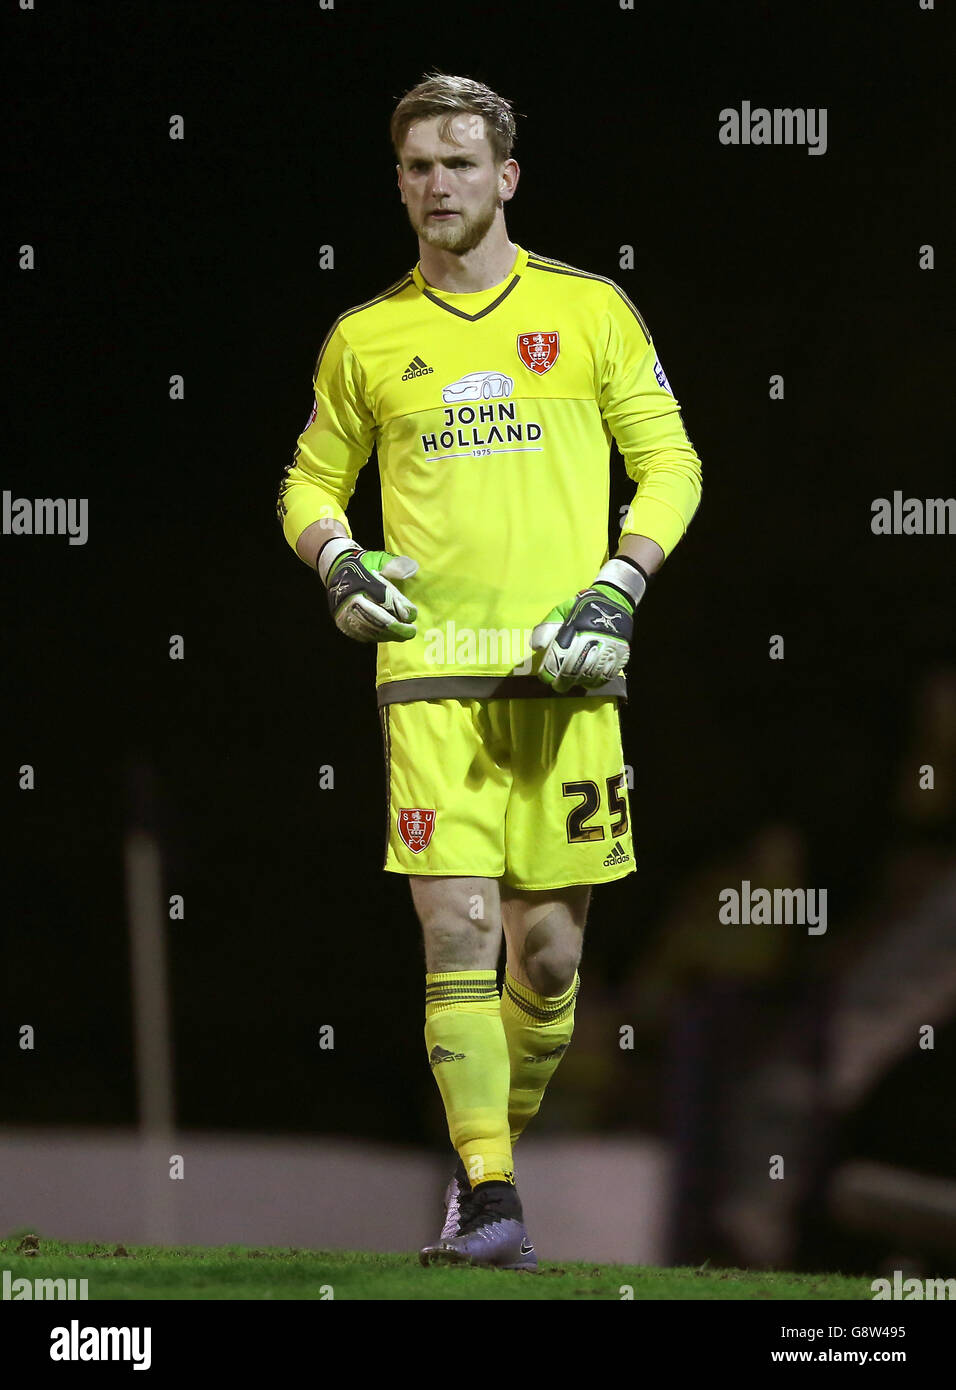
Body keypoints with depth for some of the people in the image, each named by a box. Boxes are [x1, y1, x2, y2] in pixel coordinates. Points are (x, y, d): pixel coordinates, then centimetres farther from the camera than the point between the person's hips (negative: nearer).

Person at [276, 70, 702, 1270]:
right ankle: (488, 1196, -10)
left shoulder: (588, 310, 7)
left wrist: (618, 588, -5)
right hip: (430, 669, 0)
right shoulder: (365, 337, 10)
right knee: (458, 928, -12)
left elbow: (671, 462, 9)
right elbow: (309, 481, 21)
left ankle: (497, 1149, 24)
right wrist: (339, 559, -1)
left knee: (549, 947, 2)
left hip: (561, 673, 0)